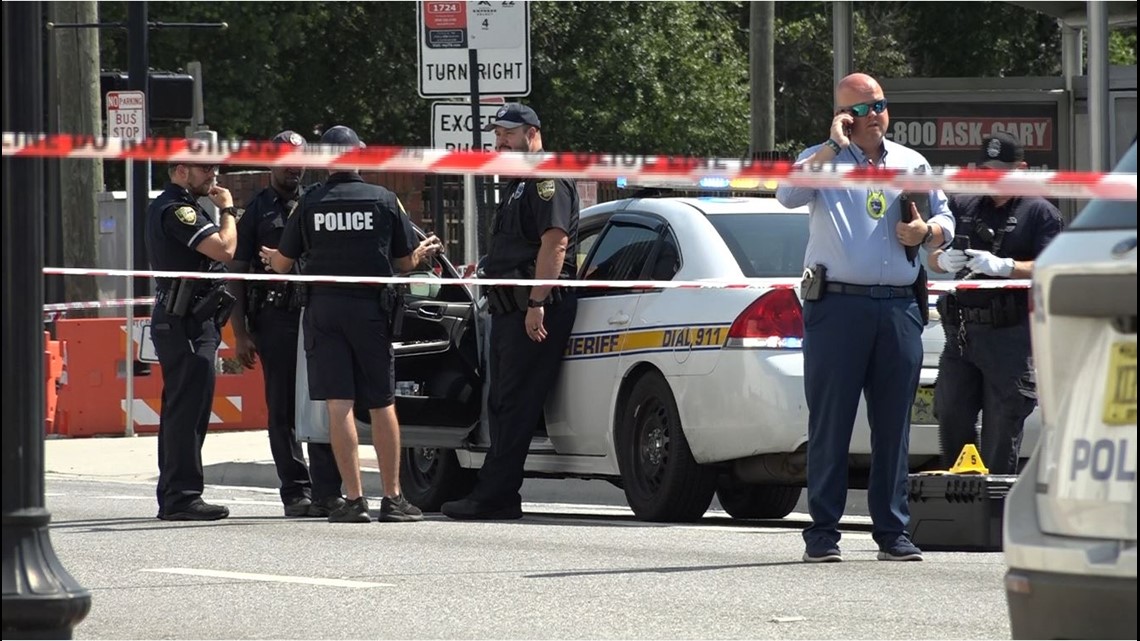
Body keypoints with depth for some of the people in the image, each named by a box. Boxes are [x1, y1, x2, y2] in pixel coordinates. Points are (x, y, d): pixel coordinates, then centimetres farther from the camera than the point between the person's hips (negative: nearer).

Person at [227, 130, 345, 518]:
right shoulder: (257, 210, 10)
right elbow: (236, 272, 6)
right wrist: (240, 333, -2)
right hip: (274, 319, -1)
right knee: (283, 409, 1)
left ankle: (327, 492, -7)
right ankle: (296, 492, 6)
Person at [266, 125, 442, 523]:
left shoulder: (310, 204, 1)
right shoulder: (384, 200, 0)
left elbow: (283, 264, 8)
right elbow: (405, 263, 7)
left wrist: (270, 257, 32)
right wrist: (424, 251, 30)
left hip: (323, 308, 0)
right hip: (371, 308, 0)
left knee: (338, 405, -2)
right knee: (382, 405, 8)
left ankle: (354, 499, -6)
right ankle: (392, 498, 7)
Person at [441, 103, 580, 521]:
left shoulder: (548, 181, -9)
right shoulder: (519, 184, 24)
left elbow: (555, 242, -20)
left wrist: (537, 304, -25)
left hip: (535, 310, -11)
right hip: (509, 310, 11)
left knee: (514, 407, -12)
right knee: (501, 405, 11)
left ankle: (492, 497, -15)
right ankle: (500, 498, 14)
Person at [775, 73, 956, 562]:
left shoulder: (913, 165, 18)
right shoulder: (822, 160, 7)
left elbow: (945, 222, 23)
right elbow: (788, 195, -13)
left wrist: (926, 232, 0)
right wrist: (834, 146, -12)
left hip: (899, 307, 3)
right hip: (836, 306, -3)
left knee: (894, 424, 4)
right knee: (830, 421, -3)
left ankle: (892, 531, 8)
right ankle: (823, 532, 1)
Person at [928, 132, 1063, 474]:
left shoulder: (1039, 213, 4)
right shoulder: (963, 208, 19)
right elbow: (931, 257, 17)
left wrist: (1003, 266, -23)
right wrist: (944, 260, -8)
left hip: (1010, 335, -5)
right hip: (961, 332, 5)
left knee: (1001, 432, -4)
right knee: (951, 420, 2)